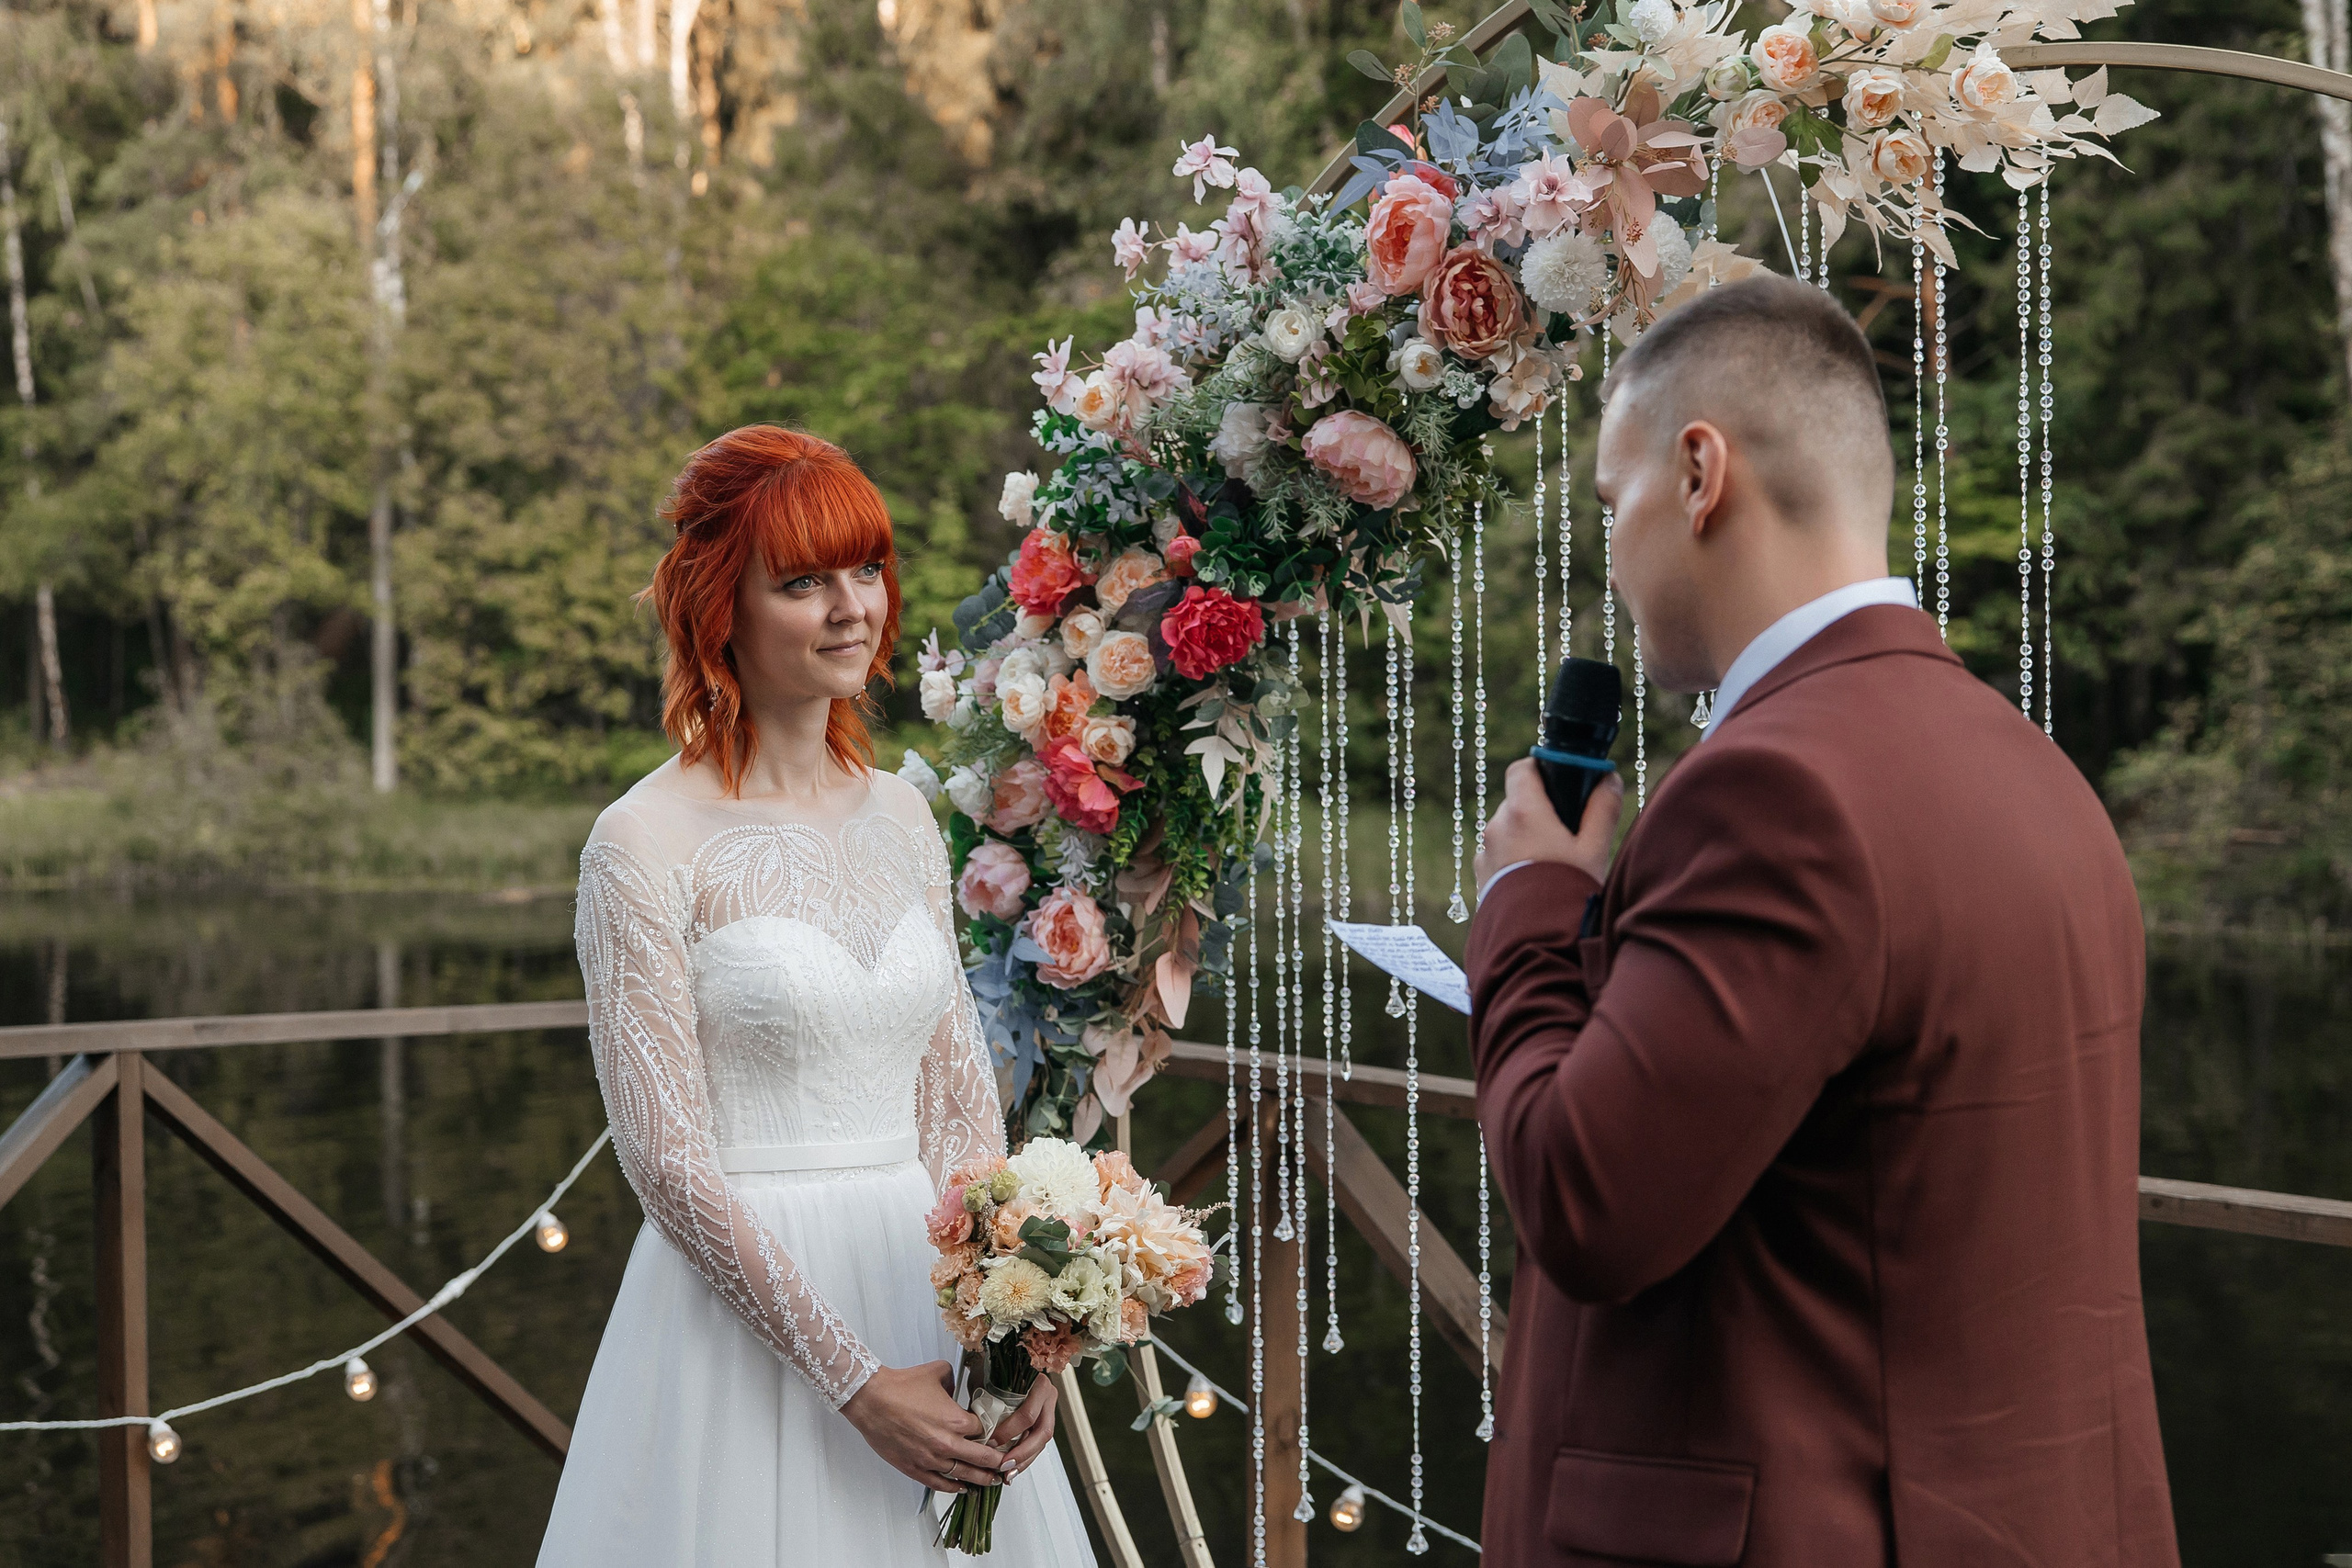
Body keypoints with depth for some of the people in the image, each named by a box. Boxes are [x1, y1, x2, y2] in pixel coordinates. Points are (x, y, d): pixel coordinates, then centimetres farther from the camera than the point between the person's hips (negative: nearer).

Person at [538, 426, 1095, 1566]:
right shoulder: (645, 843, -10)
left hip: (926, 1287, 5)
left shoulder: (901, 816, 7)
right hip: (744, 1303, -5)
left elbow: (960, 1096, 8)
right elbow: (667, 1161, -13)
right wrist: (854, 1381, -16)